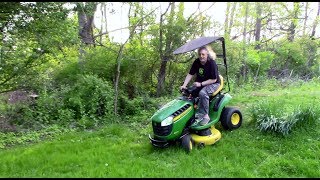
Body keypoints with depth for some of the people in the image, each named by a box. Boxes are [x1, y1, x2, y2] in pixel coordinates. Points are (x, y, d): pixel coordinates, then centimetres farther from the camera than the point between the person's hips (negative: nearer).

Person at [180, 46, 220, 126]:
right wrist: (184, 85, -19)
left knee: (203, 93, -36)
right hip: (200, 83, 6)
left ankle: (205, 115, -23)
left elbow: (214, 79, -20)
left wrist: (201, 84, -27)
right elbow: (190, 74, -6)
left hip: (213, 84, -6)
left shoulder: (212, 63, -19)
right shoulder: (196, 62, -4)